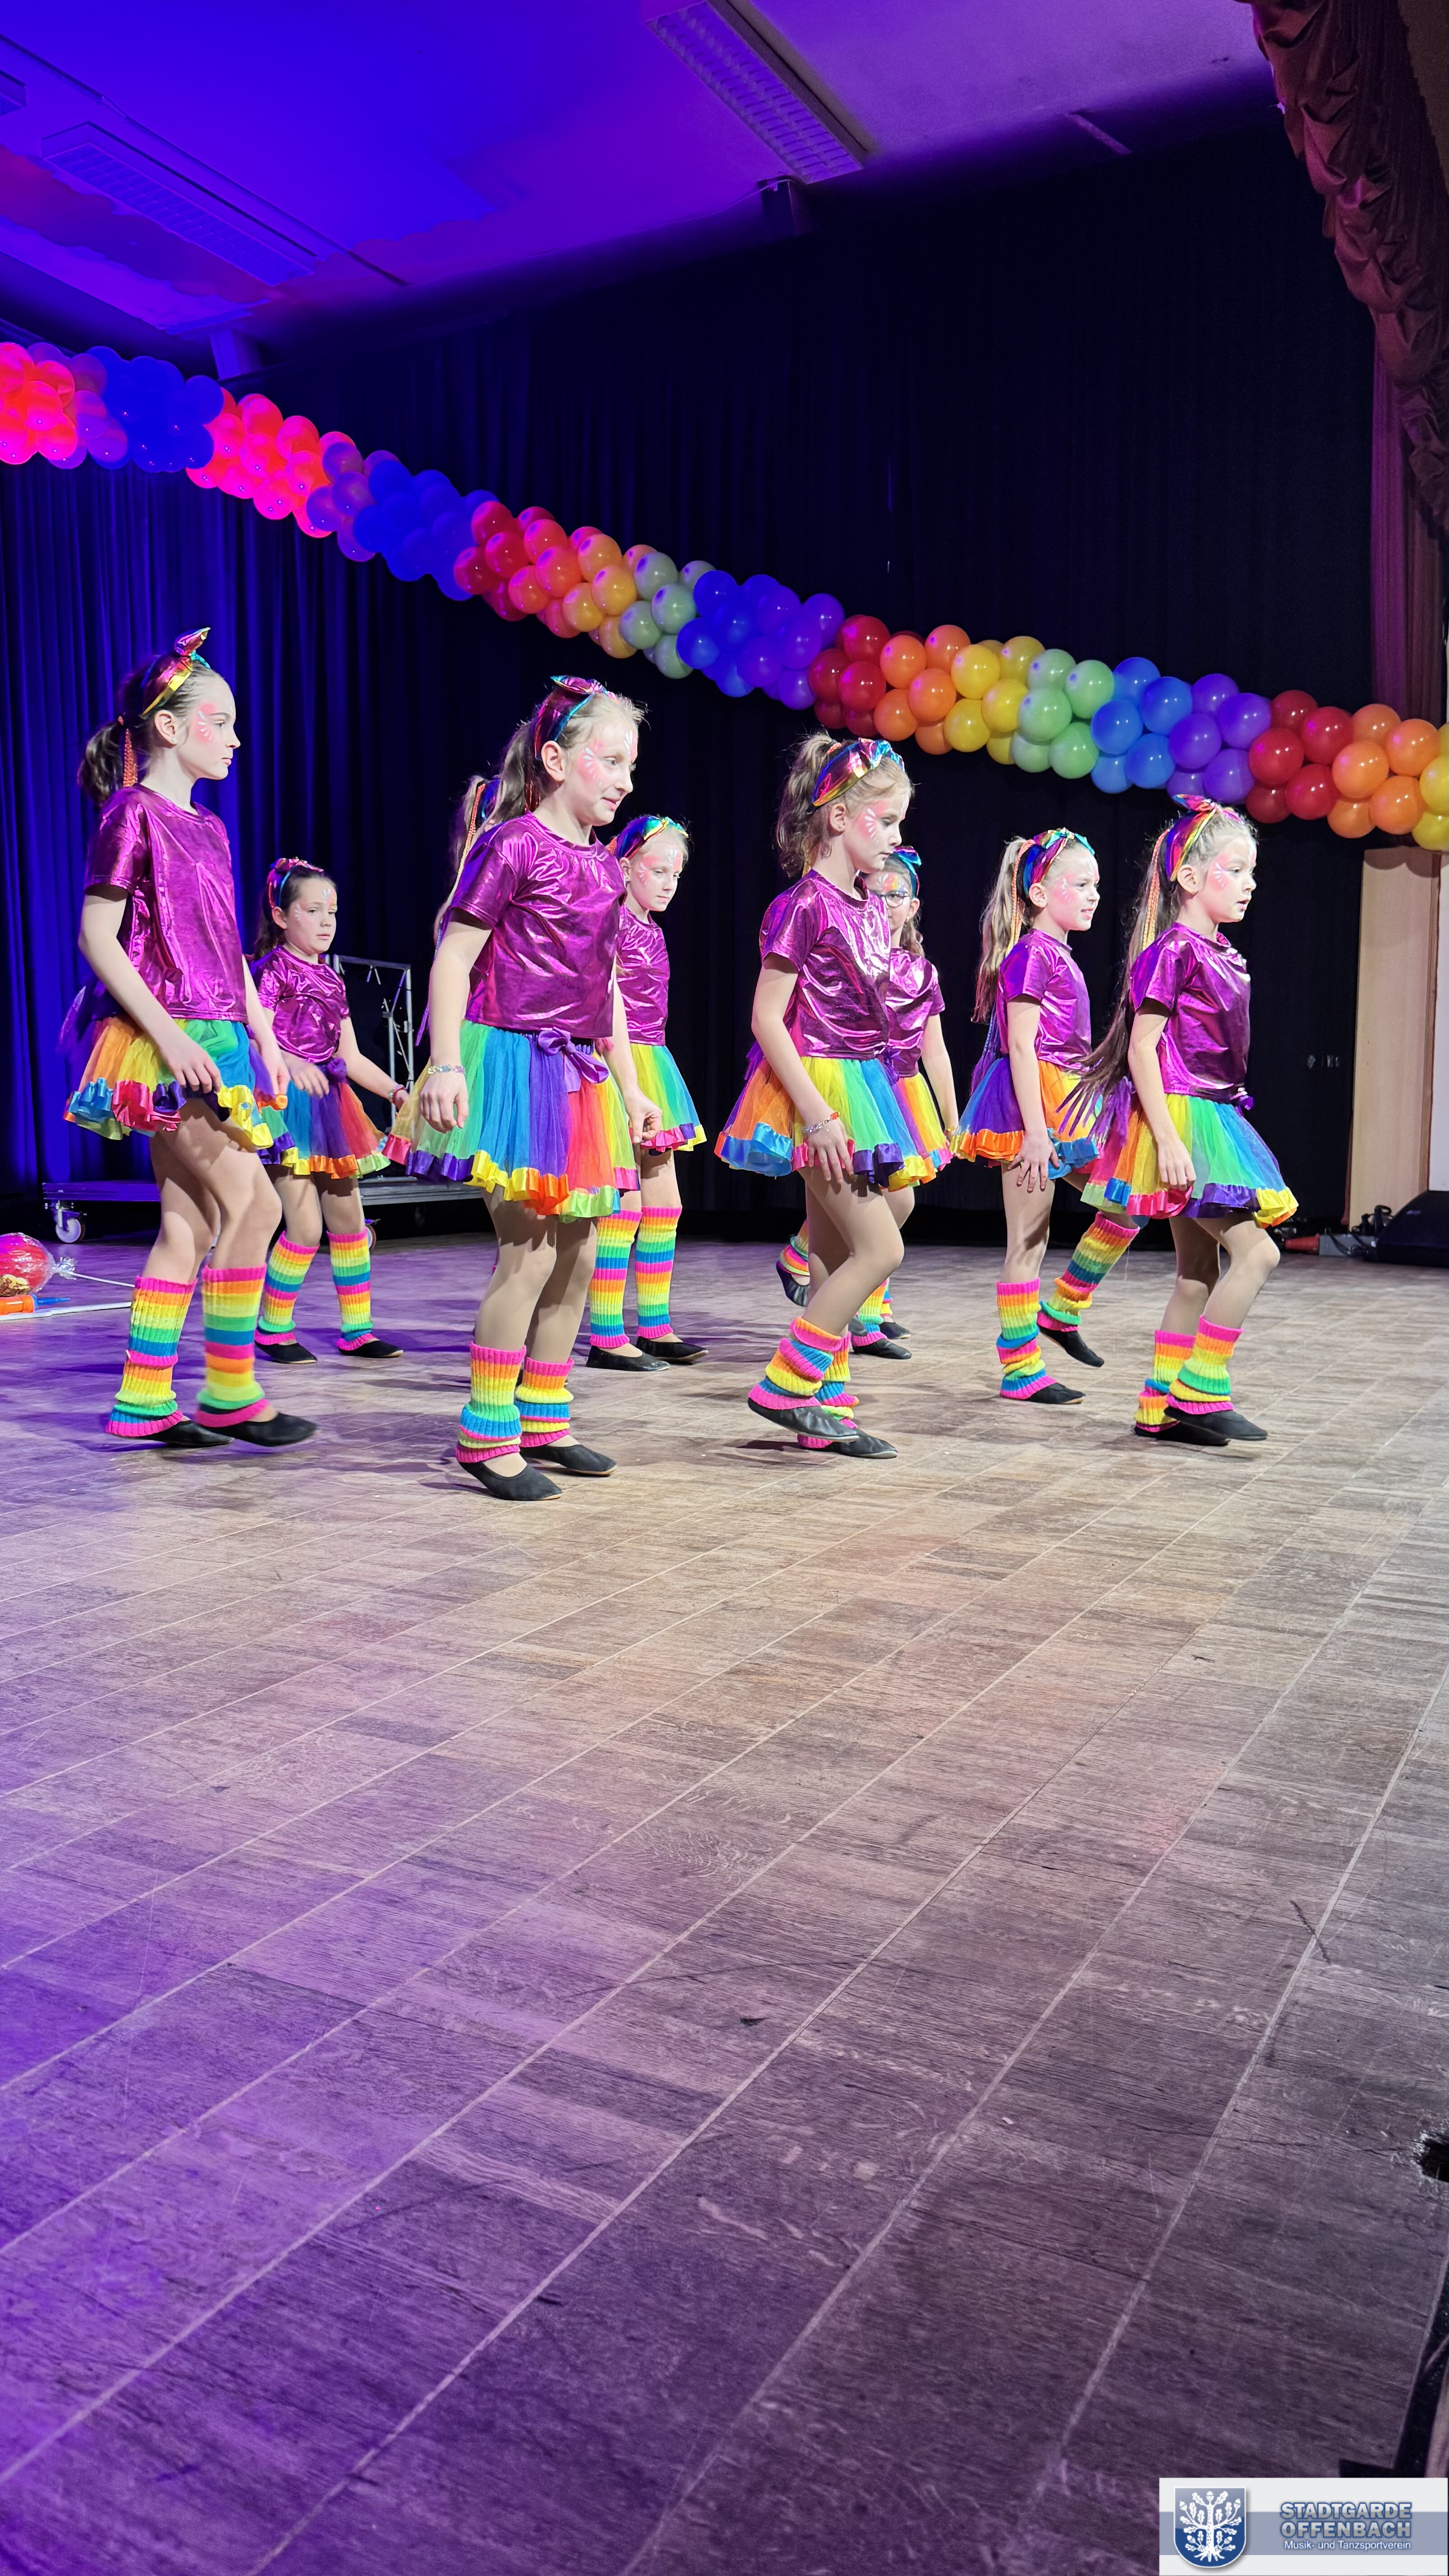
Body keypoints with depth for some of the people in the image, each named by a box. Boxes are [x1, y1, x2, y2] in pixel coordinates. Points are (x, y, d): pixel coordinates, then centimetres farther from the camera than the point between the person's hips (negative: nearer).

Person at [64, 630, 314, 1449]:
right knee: (253, 1204, -11)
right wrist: (168, 1034, -19)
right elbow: (98, 938, -12)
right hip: (169, 1043, -8)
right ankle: (230, 1394, -2)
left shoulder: (209, 828, 17)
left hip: (215, 1042, 8)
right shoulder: (133, 814, -6)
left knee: (189, 1222, 7)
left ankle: (144, 1400, 13)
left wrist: (265, 1039, 15)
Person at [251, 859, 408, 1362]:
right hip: (288, 1099, -7)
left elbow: (351, 1056, 17)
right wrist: (291, 1064, -36)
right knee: (306, 1224, -10)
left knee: (348, 1217, 8)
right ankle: (272, 1327, 7)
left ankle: (357, 1329, 16)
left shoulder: (330, 977, 16)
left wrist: (394, 1091, 6)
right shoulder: (271, 969, -5)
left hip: (330, 1102, 8)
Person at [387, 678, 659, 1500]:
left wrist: (630, 1088, 19)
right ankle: (486, 1434, 1)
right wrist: (447, 1065, -20)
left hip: (578, 1076, 8)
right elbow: (453, 959, -11)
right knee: (529, 1252, -10)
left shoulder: (604, 864, 14)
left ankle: (544, 1420, 22)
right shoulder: (511, 845, -8)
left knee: (578, 1255, 10)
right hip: (512, 1061, -8)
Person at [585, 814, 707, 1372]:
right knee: (623, 1205, -9)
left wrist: (648, 1086, 20)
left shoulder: (651, 930, 17)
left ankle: (655, 1327, 17)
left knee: (663, 1204, 10)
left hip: (650, 1063, 9)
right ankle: (605, 1337, -4)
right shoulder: (612, 922, -9)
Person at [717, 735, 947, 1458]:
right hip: (820, 1088, -9)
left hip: (861, 1086, 9)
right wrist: (816, 1113, -21)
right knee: (880, 1247, -11)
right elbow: (767, 1018, -16)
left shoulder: (870, 906, 13)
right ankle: (783, 1387, -2)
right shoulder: (803, 905, -13)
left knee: (836, 1257, 10)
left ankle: (824, 1408, 17)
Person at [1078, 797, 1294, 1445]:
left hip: (1211, 1119, 9)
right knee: (1255, 1251, -12)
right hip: (1180, 1122, -9)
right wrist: (1167, 1140, -22)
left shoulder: (1219, 955, 15)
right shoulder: (1172, 951, -12)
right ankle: (1199, 1390, -4)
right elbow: (1141, 1049, -16)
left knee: (1200, 1274, 10)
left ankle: (1160, 1407, 17)